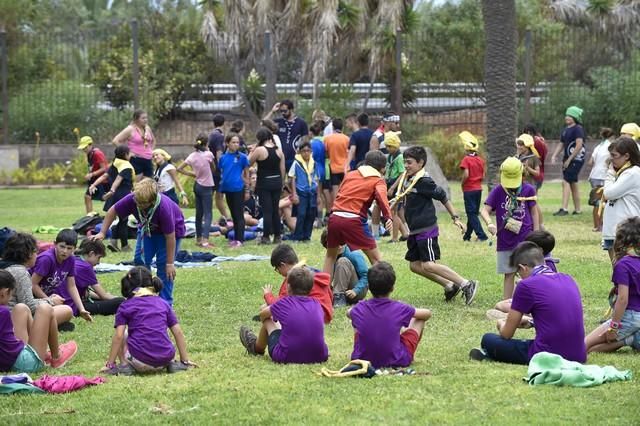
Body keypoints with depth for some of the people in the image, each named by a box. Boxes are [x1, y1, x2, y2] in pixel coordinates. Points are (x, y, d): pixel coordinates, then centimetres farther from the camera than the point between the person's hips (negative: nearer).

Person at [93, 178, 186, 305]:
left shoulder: (164, 207, -41)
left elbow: (170, 236, -32)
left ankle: (165, 303, -2)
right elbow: (112, 211, -11)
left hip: (172, 230, -5)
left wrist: (170, 263, -27)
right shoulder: (132, 199, -31)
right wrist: (102, 233, -15)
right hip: (149, 229, 5)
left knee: (163, 265, -11)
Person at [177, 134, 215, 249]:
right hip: (206, 187, -6)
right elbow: (213, 168, 2)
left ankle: (198, 239, 25)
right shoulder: (208, 154, -15)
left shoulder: (192, 156, -1)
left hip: (197, 186, 6)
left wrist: (191, 174, 6)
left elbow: (179, 168, -1)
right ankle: (205, 240, -21)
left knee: (199, 214, 16)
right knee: (208, 214, -7)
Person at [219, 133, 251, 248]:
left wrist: (247, 190, -1)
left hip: (238, 189, -5)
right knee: (233, 215, 14)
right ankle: (235, 238, 21)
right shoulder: (223, 158, 5)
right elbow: (221, 173, 13)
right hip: (228, 189, 5)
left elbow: (246, 174, 0)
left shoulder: (242, 157, -5)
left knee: (239, 215, -3)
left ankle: (240, 239, -2)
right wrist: (220, 190, 11)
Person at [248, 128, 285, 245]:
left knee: (267, 210, -2)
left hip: (264, 183, -5)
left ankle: (266, 236, -2)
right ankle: (277, 236, 15)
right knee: (275, 210, 12)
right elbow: (282, 169, 6)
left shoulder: (259, 150, -12)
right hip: (277, 182, 5)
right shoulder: (278, 151, 3)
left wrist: (252, 152, 6)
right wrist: (281, 183, 16)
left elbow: (248, 163, -4)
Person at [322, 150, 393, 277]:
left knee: (330, 255, 25)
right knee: (375, 258, 4)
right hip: (353, 220, -5)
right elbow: (381, 196, -15)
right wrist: (388, 217, -30)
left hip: (335, 216, 5)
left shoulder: (350, 174, 22)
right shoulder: (378, 181, 6)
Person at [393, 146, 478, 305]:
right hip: (414, 230, 9)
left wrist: (455, 217, -11)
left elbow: (443, 197, -12)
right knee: (415, 265, 9)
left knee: (428, 265, -15)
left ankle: (466, 285, -11)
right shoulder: (406, 178, 8)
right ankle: (450, 286, 17)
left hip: (426, 229, -9)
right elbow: (402, 196, 28)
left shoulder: (424, 181, -16)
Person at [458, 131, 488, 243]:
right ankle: (467, 235, 24)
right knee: (473, 213, 15)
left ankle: (481, 235, -14)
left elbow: (466, 175, -22)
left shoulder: (466, 159, -13)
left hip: (469, 190, -7)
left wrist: (462, 184, -6)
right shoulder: (480, 159, 6)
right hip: (478, 188, 7)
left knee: (472, 214, -4)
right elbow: (483, 175, 7)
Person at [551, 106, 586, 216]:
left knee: (566, 181, -16)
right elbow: (561, 144, 19)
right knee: (573, 184, 12)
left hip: (576, 159, -9)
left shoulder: (578, 129, -11)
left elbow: (579, 146, -19)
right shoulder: (566, 129, 15)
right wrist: (554, 156, 3)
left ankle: (564, 209, -19)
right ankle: (577, 209, 18)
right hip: (568, 159, 9)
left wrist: (569, 160, -18)